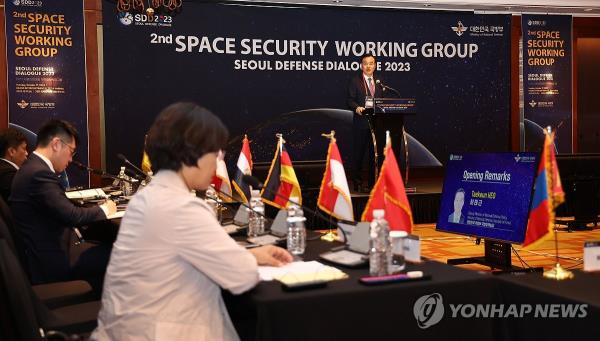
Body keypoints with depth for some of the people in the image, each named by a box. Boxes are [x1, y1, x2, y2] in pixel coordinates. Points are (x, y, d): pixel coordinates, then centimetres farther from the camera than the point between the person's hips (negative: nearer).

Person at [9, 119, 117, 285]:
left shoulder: (32, 168, 10)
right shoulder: (39, 173, -20)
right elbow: (71, 216, -24)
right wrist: (104, 209, -7)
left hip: (40, 254, 10)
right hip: (48, 264, -10)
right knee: (111, 256, -8)